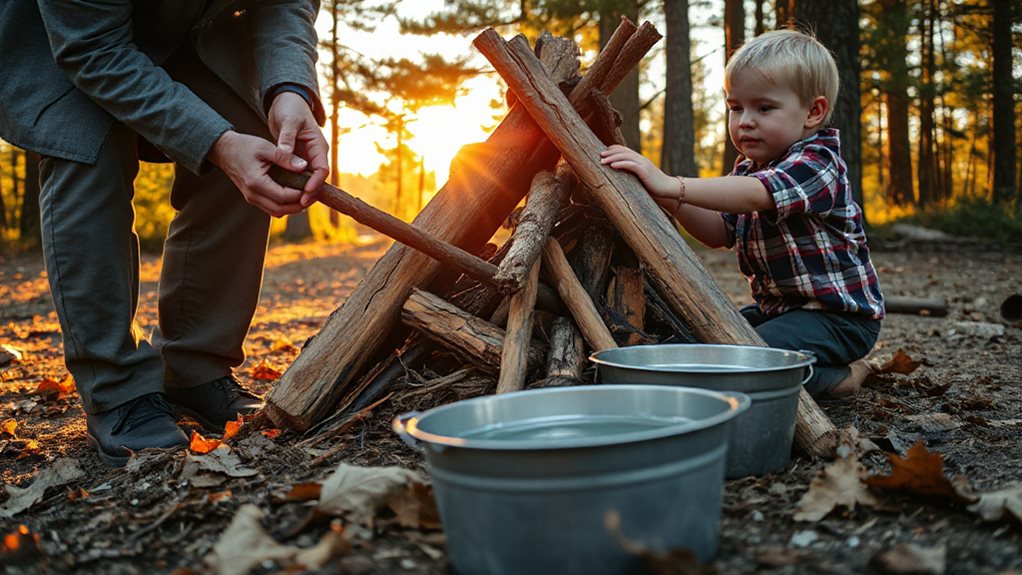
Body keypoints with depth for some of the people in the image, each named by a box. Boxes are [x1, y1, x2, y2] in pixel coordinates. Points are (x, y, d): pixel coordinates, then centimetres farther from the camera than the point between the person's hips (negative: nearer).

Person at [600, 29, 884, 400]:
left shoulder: (816, 165, -20)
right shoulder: (747, 170, 9)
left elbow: (754, 195, -39)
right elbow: (720, 232, 3)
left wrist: (671, 185, -49)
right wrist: (672, 203, -15)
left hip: (838, 314, -9)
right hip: (777, 308, 10)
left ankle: (841, 376, -2)